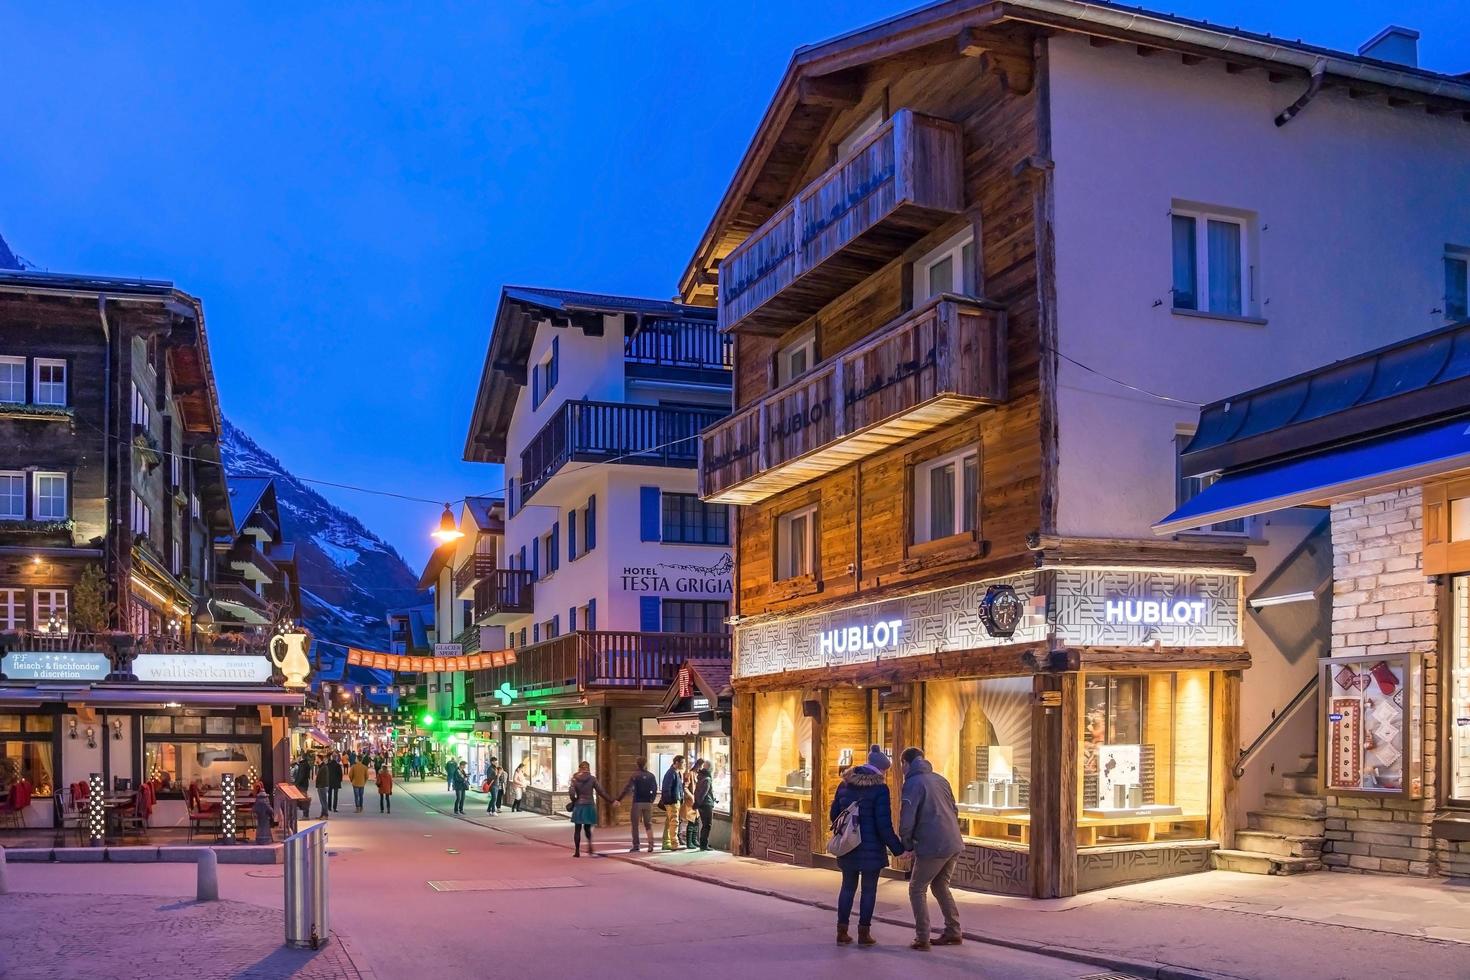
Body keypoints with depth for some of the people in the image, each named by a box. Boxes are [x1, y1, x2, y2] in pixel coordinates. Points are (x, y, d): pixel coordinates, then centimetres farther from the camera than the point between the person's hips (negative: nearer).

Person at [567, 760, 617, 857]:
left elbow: (571, 792, -12)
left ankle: (577, 851, 5)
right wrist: (612, 801, 1)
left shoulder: (575, 779, -2)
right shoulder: (592, 779, -1)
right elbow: (601, 791, -4)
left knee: (577, 829, 8)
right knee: (587, 828, 14)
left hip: (579, 806, -1)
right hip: (590, 806, 1)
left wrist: (574, 802, 7)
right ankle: (590, 844, -14)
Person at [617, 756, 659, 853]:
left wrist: (619, 799, -14)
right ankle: (651, 844, -3)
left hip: (637, 802, -3)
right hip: (648, 803, 3)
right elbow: (655, 790, 4)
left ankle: (635, 845, 4)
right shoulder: (651, 776, 4)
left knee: (635, 825, 6)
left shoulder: (634, 775, -6)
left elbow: (627, 789, -13)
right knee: (648, 824, 9)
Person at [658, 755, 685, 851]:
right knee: (674, 822, -10)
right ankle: (674, 844, -10)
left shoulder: (677, 773, 16)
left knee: (669, 823, 13)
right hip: (672, 801, -10)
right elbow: (666, 788, -19)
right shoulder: (671, 773, -14)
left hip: (676, 801, 10)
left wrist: (681, 799, 14)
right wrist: (669, 800, -22)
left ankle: (666, 843, 18)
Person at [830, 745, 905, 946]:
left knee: (848, 886, 15)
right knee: (869, 889, 8)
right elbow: (884, 825, -16)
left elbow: (833, 814, 10)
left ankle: (842, 931, 17)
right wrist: (898, 848, -8)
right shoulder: (880, 788, -13)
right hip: (871, 847, -5)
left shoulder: (845, 784, 4)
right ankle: (864, 933, 11)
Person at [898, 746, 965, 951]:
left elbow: (907, 819, -14)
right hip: (954, 844, 7)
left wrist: (907, 844, 0)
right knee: (940, 886, 22)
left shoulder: (913, 783, -8)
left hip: (932, 847, -7)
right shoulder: (940, 779, 15)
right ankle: (953, 932, 23)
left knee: (917, 889, 5)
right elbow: (954, 810, 20)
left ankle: (922, 938, 2)